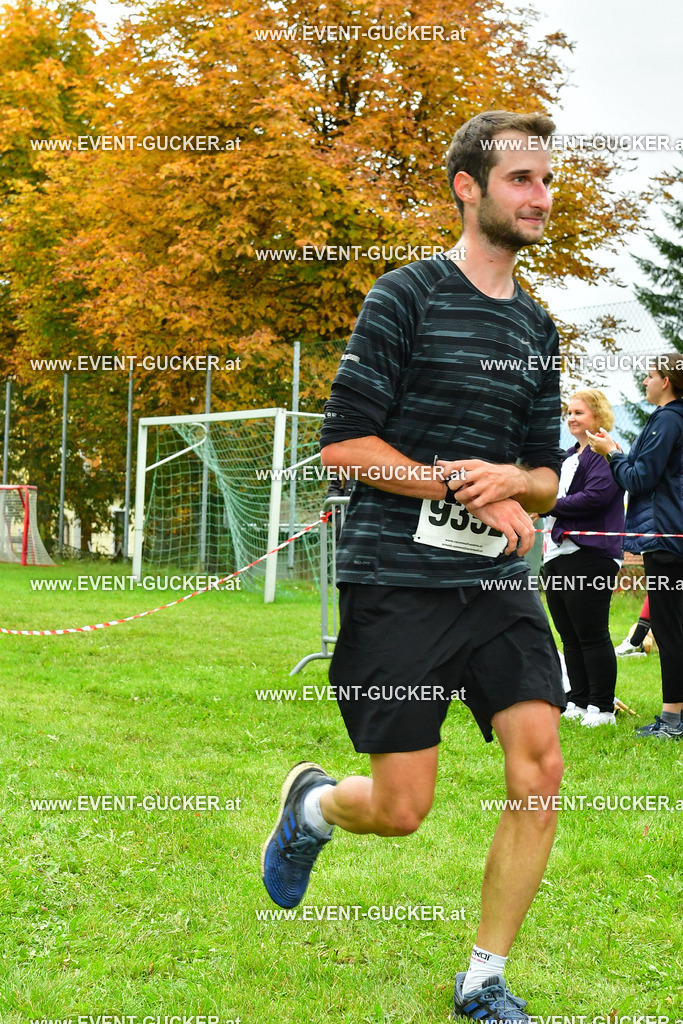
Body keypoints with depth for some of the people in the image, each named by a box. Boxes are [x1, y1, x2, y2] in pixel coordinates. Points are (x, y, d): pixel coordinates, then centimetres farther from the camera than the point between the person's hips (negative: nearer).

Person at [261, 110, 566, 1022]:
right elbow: (344, 444, -9)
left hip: (498, 584, 5)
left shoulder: (536, 327, 14)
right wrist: (471, 494, -11)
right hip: (397, 582, -5)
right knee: (401, 810, -4)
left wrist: (511, 479, -5)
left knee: (540, 774, -7)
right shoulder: (407, 297, -4)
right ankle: (310, 804, 32)